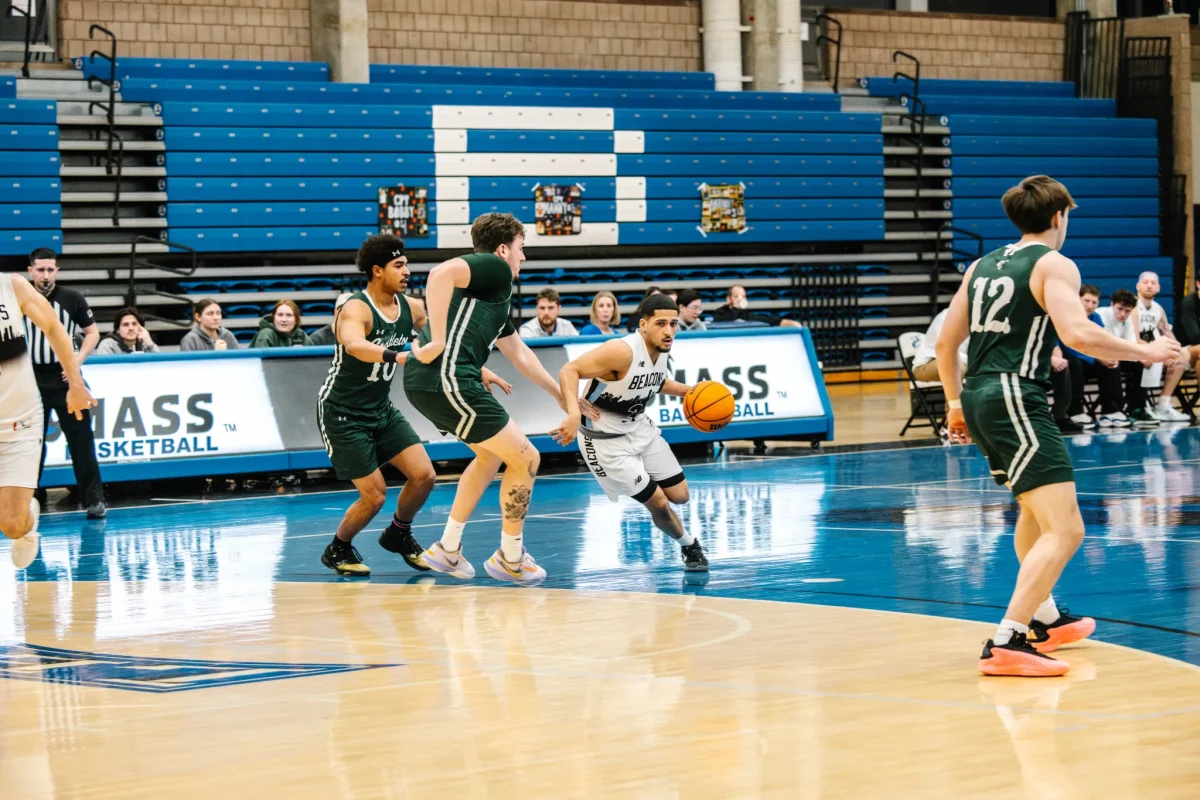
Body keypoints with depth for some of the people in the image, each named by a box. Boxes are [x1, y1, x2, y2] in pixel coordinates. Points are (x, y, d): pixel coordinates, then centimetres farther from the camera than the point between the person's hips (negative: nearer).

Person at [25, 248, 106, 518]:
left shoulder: (72, 299, -1)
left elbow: (92, 332, 6)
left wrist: (77, 361, -8)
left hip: (65, 381, -1)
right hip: (32, 382, 1)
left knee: (81, 441, -1)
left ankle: (95, 500, 3)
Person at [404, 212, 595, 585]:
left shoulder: (495, 288, 28)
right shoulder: (494, 267, -1)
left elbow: (519, 353, 38)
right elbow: (441, 273, -22)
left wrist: (561, 394, 43)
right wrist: (437, 340, -23)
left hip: (430, 385, 10)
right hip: (445, 379, -10)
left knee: (491, 453, 29)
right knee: (526, 458, 1)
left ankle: (448, 549, 29)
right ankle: (510, 559, 14)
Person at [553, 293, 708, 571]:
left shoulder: (662, 350, -4)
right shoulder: (622, 351, -31)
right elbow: (569, 371, -34)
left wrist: (688, 391, 7)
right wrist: (574, 413, -48)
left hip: (640, 428, 8)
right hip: (607, 440, -8)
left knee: (679, 496, 9)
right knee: (658, 503, -4)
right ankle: (689, 546, 25)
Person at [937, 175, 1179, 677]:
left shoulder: (982, 265, 18)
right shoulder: (1054, 264, -4)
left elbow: (945, 342, 20)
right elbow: (1077, 334, -20)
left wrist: (955, 402, 32)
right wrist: (1144, 352, -9)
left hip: (978, 396, 9)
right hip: (1015, 397, -9)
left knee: (1035, 508, 31)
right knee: (1065, 530, -13)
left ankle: (1045, 619, 43)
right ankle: (1006, 644, -25)